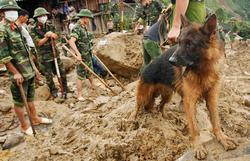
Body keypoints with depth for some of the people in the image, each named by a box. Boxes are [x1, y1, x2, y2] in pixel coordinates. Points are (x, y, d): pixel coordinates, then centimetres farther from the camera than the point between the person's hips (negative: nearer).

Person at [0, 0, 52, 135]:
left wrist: (34, 67, 16)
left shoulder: (17, 28, 12)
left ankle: (35, 118, 35)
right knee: (19, 101, 6)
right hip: (19, 74, -8)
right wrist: (15, 73, -17)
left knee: (30, 97, 20)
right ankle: (24, 126, 18)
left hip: (29, 71, 8)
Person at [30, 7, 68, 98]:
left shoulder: (50, 27, 7)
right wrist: (47, 37, -24)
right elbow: (38, 43, -15)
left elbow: (56, 37, -3)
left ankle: (64, 90, 28)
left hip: (55, 54, 4)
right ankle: (54, 93, 20)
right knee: (49, 77, 5)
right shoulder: (34, 30, -7)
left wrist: (52, 35, -25)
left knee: (62, 73, 10)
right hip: (44, 57, -4)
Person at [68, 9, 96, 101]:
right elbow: (71, 42, -34)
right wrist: (78, 54, -39)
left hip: (88, 55, 9)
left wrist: (91, 49, 25)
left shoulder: (84, 28, 7)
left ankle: (93, 86, 47)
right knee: (81, 76, -1)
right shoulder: (77, 29, -22)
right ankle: (79, 95, 8)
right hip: (82, 57, -9)